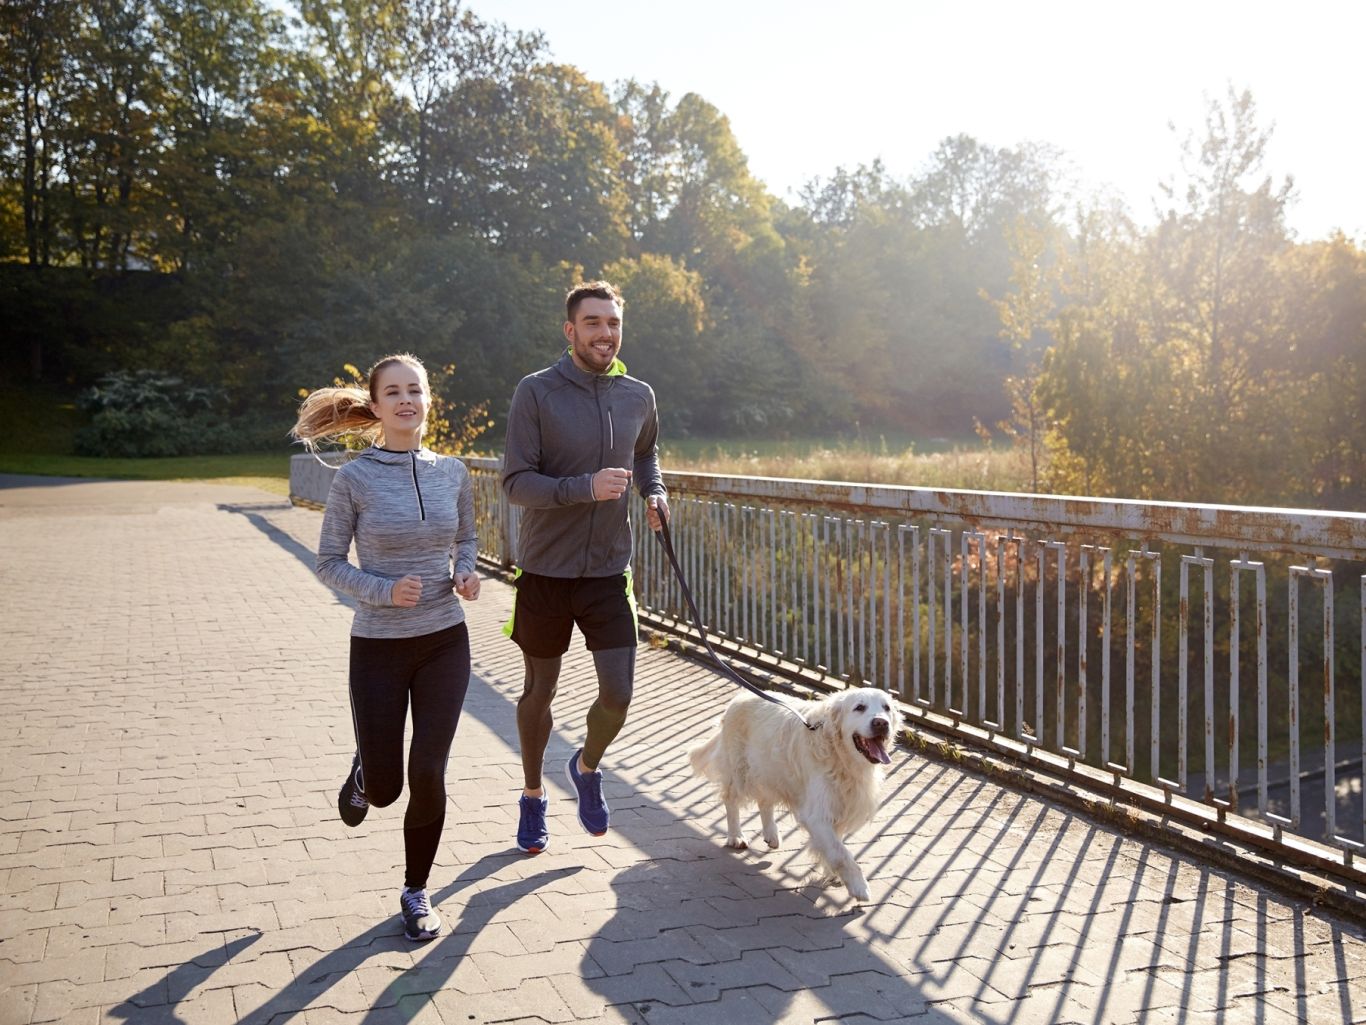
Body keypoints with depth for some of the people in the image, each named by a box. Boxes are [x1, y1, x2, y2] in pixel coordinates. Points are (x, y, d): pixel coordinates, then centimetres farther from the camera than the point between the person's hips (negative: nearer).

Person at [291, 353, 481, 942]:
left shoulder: (451, 473, 0)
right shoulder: (356, 479, -9)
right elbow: (329, 563, -4)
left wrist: (466, 573, -5)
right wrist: (385, 591, -19)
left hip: (445, 642, 2)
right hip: (378, 648, -2)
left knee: (428, 774, -2)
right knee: (384, 789, 5)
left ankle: (416, 891, 21)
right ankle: (364, 770, 44)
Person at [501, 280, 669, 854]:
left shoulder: (638, 396, 4)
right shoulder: (536, 392, -10)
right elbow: (515, 483, -14)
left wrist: (654, 493, 4)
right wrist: (585, 488, -28)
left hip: (609, 570, 3)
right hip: (546, 570, -2)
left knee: (618, 694, -2)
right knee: (539, 692, 13)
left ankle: (587, 768, 30)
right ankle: (533, 795, 35)